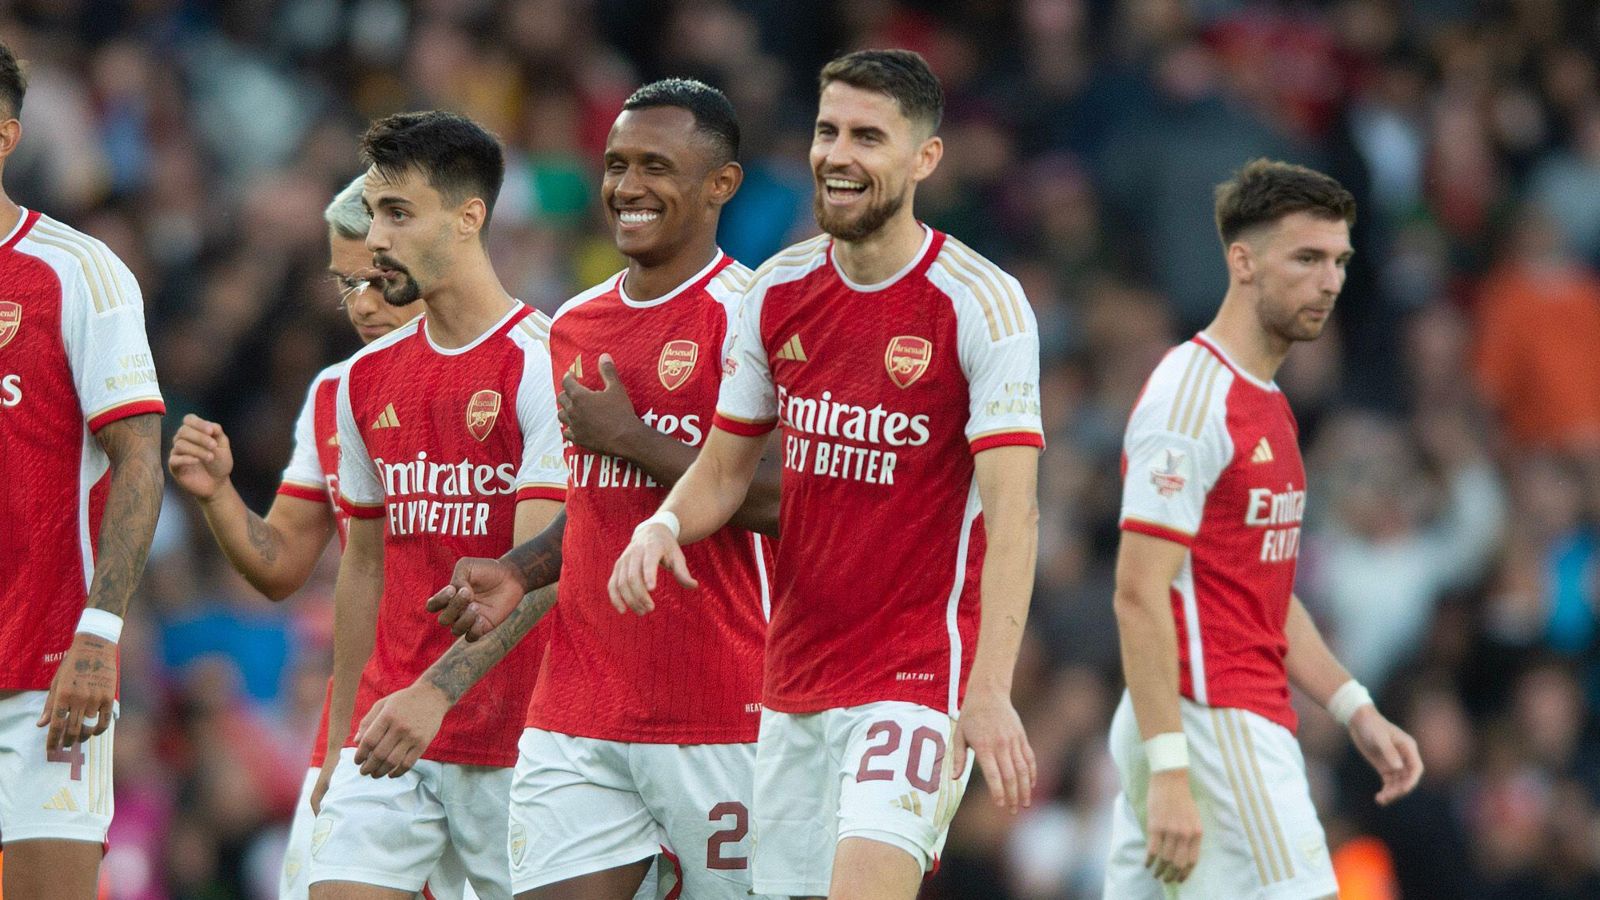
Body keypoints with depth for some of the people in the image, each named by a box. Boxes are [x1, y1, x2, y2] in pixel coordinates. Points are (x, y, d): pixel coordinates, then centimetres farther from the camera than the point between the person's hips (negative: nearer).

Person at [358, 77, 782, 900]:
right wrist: (518, 574, 10)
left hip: (720, 721, -6)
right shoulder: (574, 326, 17)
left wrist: (629, 438, -12)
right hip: (575, 717, 6)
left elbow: (786, 501, -18)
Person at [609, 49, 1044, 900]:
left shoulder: (980, 302, -11)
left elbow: (1012, 510, -16)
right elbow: (722, 469, 15)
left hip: (921, 672, -6)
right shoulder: (778, 292, 7)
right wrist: (662, 524, -9)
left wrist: (990, 693, -26)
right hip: (795, 679, 6)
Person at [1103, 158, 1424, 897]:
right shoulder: (1192, 398, -13)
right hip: (1212, 727, -10)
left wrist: (1355, 709, 18)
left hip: (1246, 722, 10)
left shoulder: (1265, 405, 19)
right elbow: (1139, 594, -19)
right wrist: (1169, 773, -24)